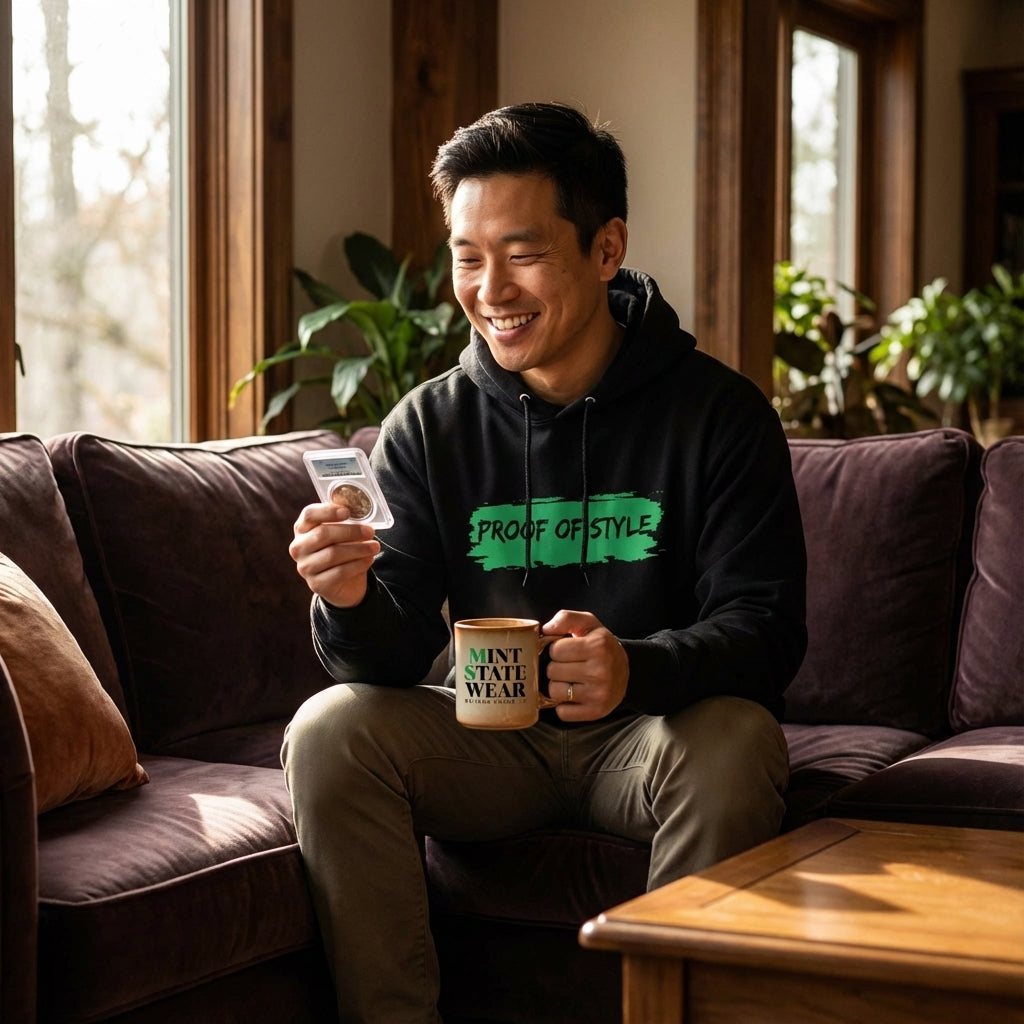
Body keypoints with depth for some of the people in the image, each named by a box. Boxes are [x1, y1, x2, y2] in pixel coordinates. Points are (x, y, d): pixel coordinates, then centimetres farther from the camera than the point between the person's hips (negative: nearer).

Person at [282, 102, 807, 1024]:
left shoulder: (719, 412, -7)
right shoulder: (427, 428, 1)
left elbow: (765, 628, -13)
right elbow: (395, 653, -2)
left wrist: (636, 670, -34)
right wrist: (352, 601, -28)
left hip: (652, 728, -2)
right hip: (493, 738, 3)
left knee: (733, 742, -33)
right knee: (331, 731, -21)